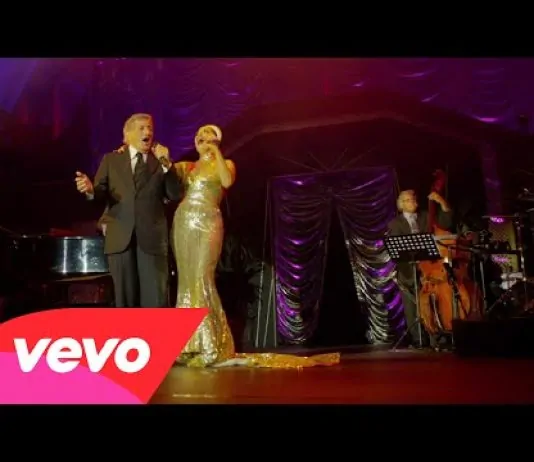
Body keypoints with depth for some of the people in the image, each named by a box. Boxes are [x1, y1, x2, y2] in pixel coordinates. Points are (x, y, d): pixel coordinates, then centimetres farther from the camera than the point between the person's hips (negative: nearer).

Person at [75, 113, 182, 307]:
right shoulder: (111, 159, 12)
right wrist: (90, 189, -19)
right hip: (120, 235, 1)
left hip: (152, 236, -1)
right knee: (125, 294, 8)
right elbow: (101, 195, 3)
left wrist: (166, 163, -9)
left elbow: (175, 195, -1)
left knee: (156, 296, -2)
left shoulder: (161, 161, 11)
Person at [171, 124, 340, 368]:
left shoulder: (224, 164, 8)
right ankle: (190, 345, 11)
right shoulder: (186, 166, 22)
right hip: (183, 224, 5)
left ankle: (211, 347, -7)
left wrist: (217, 152, -12)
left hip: (207, 224, -5)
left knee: (201, 281, -13)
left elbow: (227, 181, -15)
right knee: (186, 282, 3)